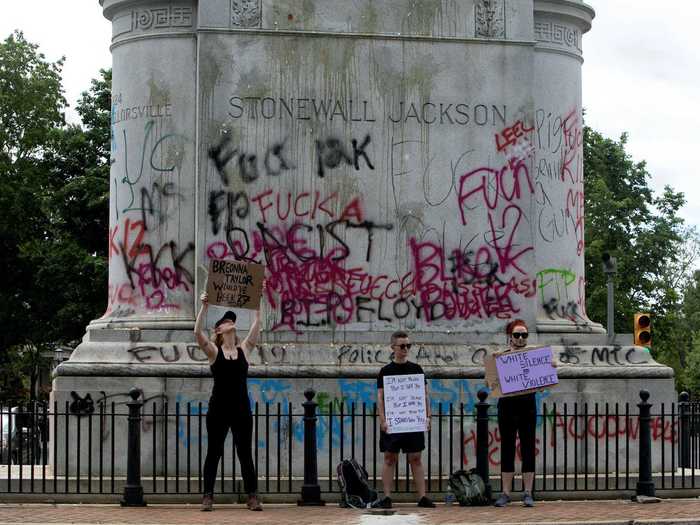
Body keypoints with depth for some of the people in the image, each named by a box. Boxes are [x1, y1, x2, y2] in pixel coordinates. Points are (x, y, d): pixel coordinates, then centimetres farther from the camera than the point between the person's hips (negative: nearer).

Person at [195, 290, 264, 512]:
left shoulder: (244, 349, 7)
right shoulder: (214, 352, 0)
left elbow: (256, 326, 3)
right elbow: (198, 332, -14)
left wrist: (259, 300, 0)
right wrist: (204, 306, -19)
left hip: (241, 409, 2)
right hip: (218, 408, -2)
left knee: (245, 454, 3)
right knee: (213, 453, 4)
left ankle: (252, 497, 4)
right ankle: (208, 496, 8)